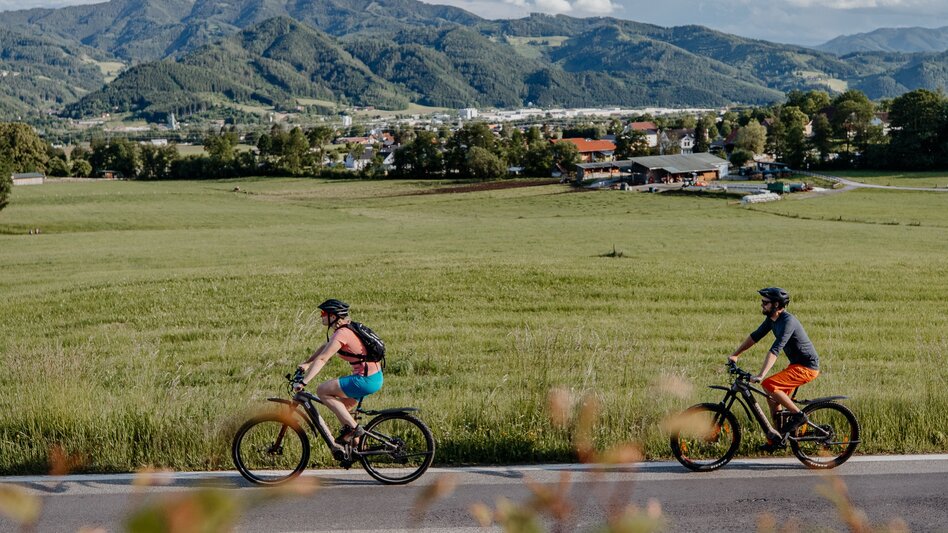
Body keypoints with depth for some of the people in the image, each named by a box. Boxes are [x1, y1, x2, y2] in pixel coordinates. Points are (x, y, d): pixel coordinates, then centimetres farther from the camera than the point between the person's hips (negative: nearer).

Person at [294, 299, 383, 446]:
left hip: (366, 380, -10)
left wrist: (303, 382, -22)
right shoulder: (345, 328, 12)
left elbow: (322, 359, -20)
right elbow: (325, 347, 24)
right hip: (375, 376, 10)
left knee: (322, 390, -7)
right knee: (343, 408, 21)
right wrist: (306, 363, 20)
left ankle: (352, 427, -4)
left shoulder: (341, 334, -17)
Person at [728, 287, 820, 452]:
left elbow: (775, 350, -34)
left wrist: (760, 375, -40)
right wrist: (735, 355, 13)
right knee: (773, 398, 8)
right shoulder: (772, 319, 4)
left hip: (807, 367, -9)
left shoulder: (787, 321, -25)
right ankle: (777, 440, 17)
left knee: (769, 385, -22)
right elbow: (755, 336, 15)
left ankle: (798, 415, -10)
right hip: (796, 365, 9)